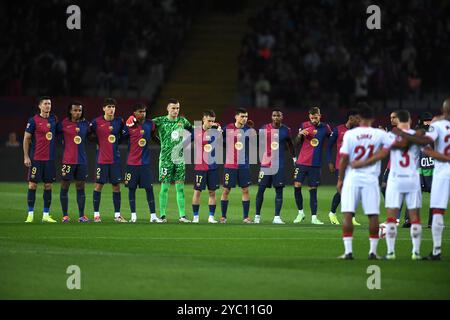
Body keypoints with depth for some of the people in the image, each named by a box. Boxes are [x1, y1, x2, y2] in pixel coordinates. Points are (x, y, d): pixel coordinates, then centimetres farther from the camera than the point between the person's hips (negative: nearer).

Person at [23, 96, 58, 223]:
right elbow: (26, 139, -3)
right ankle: (30, 214, 1)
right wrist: (26, 157, -8)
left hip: (50, 158, 4)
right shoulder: (33, 120, -5)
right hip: (36, 159, -4)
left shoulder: (54, 119, 8)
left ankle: (46, 215, 11)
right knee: (32, 185, -3)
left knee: (48, 185, 6)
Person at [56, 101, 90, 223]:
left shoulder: (85, 124, 8)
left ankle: (81, 216, 11)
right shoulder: (63, 124, -4)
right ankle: (65, 216, 7)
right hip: (68, 160, -4)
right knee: (64, 187, 0)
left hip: (82, 161, 4)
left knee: (80, 187, 7)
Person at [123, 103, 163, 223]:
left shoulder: (150, 124, 2)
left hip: (145, 162, 1)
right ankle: (133, 215, 12)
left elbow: (154, 137, 17)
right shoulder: (129, 126, -4)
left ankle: (153, 216, 2)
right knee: (131, 188, 4)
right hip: (132, 162, -1)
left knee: (149, 188, -1)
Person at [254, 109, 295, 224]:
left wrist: (293, 157, 18)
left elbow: (290, 144, 17)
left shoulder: (285, 130, 3)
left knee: (279, 190, -2)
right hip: (265, 164, 0)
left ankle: (277, 217, 0)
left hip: (279, 165, 0)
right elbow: (259, 144, 11)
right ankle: (257, 216, 11)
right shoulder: (265, 128, 2)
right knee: (261, 189, 1)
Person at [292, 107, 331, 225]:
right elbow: (297, 141, 5)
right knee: (297, 186, -8)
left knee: (313, 190, 0)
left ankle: (314, 217, 3)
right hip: (302, 162, 1)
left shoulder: (325, 128, 1)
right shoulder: (304, 126, 2)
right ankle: (300, 212, 9)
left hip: (315, 164, -1)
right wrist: (300, 134, -17)